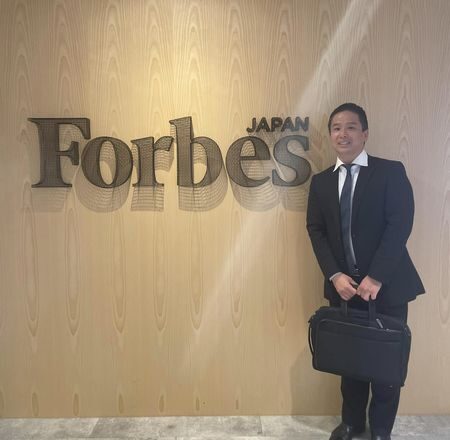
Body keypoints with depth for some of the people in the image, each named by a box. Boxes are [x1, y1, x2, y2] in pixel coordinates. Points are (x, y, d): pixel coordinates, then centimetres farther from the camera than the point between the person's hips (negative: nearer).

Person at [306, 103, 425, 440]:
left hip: (386, 286, -3)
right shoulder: (321, 181, 8)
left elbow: (400, 225, -13)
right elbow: (316, 230, 3)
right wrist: (335, 276, -10)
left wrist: (376, 278, -20)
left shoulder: (391, 172, -4)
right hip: (343, 286, 3)